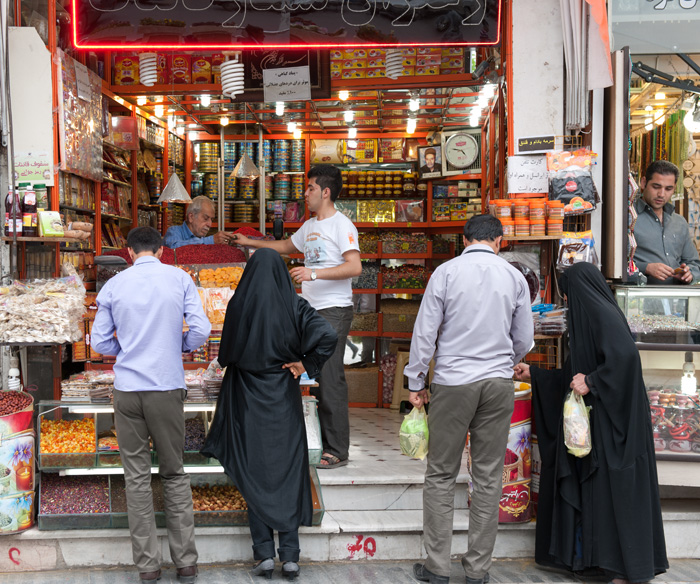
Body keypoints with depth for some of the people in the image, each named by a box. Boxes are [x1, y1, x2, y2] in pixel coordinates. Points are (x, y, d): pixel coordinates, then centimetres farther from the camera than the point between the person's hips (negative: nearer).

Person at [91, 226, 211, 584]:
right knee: (174, 474, 11)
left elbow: (100, 343, 5)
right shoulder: (180, 279, 0)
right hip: (167, 387, 0)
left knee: (137, 476, 8)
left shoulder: (113, 286, 3)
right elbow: (200, 330, -6)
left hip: (127, 389, 1)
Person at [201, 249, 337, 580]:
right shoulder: (294, 305, -5)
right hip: (284, 398, 1)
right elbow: (329, 336, -17)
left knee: (254, 473, 9)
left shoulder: (238, 305, -7)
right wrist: (305, 363, -5)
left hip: (248, 398, -1)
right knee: (288, 472, 7)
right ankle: (290, 554, 6)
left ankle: (264, 552, 7)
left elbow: (227, 353, -1)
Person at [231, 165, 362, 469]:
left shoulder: (341, 225, -9)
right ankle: (320, 443, 20)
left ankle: (338, 451, -3)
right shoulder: (309, 226, 18)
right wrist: (250, 242, 37)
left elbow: (355, 266, -21)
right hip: (311, 310, 9)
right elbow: (285, 246, 36)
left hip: (334, 311, -9)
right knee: (316, 378, 11)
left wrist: (314, 273, -25)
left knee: (331, 379, -10)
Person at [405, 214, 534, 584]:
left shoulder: (446, 272, -4)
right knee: (488, 476, 9)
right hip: (499, 383, 3)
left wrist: (415, 383, 4)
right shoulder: (515, 277, 4)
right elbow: (524, 341, 10)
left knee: (441, 475, 6)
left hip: (453, 383, -2)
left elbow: (425, 332, -5)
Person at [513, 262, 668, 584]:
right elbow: (572, 375, 22)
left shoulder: (603, 313, -12)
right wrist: (533, 375, 23)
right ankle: (580, 554, 22)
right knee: (579, 486, 12)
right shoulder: (589, 318, 18)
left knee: (610, 489, -4)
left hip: (610, 420, -10)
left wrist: (591, 382, -22)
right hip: (591, 419, 10)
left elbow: (626, 355, -29)